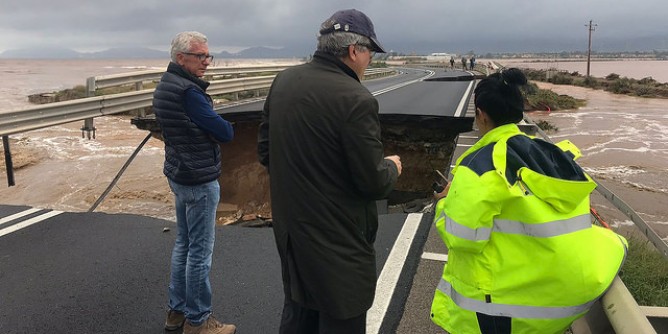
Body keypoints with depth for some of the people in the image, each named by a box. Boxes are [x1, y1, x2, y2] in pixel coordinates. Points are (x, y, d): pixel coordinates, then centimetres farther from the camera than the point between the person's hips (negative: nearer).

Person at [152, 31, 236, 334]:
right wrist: (225, 127, 3)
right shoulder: (188, 91, -20)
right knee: (200, 251, 1)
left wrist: (210, 124, -2)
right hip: (199, 179, -10)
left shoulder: (165, 85, 10)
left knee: (183, 244, 18)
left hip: (179, 174, 10)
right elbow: (225, 132, -18)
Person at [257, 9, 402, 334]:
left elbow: (264, 151, 7)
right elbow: (373, 183, -19)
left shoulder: (283, 80, 0)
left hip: (290, 229, 7)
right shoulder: (356, 99, -23)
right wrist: (392, 167, 3)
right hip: (338, 242, -7)